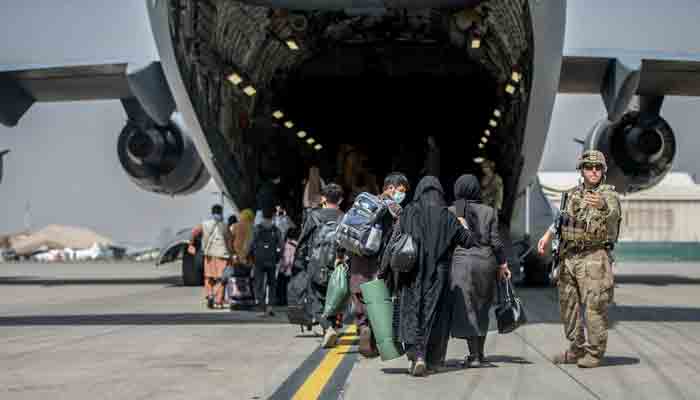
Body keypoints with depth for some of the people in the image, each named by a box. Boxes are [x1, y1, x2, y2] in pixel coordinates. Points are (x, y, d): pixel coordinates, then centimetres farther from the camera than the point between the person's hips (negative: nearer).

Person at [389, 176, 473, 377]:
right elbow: (467, 240, 5)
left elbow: (395, 240, -8)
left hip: (412, 274, -1)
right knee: (435, 314, 11)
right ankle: (432, 360, 15)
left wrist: (384, 269, -4)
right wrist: (464, 227, 26)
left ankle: (417, 355, -16)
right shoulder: (447, 216, 0)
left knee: (412, 313, 3)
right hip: (438, 275, 1)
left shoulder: (409, 212, -3)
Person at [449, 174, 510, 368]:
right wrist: (502, 265, 10)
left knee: (466, 308, -1)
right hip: (486, 260, 2)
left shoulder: (450, 212, 0)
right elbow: (495, 241, 3)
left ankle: (474, 355, -6)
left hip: (461, 261, -2)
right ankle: (479, 352, 21)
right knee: (482, 308, 14)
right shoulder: (489, 212, 5)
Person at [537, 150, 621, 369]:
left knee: (594, 307, -7)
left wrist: (602, 206, -54)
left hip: (594, 258, -7)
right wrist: (548, 234, 20)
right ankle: (576, 350, 24)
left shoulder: (609, 195, -9)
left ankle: (594, 354, 3)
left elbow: (613, 214, -32)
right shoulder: (575, 194, 10)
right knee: (568, 305, 12)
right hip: (568, 257, 7)